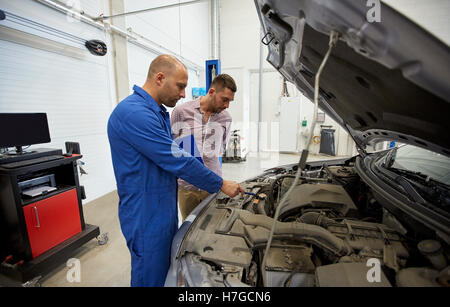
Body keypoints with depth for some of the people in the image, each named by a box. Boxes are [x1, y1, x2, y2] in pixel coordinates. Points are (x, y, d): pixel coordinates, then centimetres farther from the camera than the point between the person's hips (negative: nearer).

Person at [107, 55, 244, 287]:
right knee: (151, 277, 13)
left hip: (164, 211, 9)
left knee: (168, 273, 26)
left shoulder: (159, 113, 10)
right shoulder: (134, 113, -24)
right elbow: (178, 161, -26)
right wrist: (221, 185, -15)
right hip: (146, 218, -9)